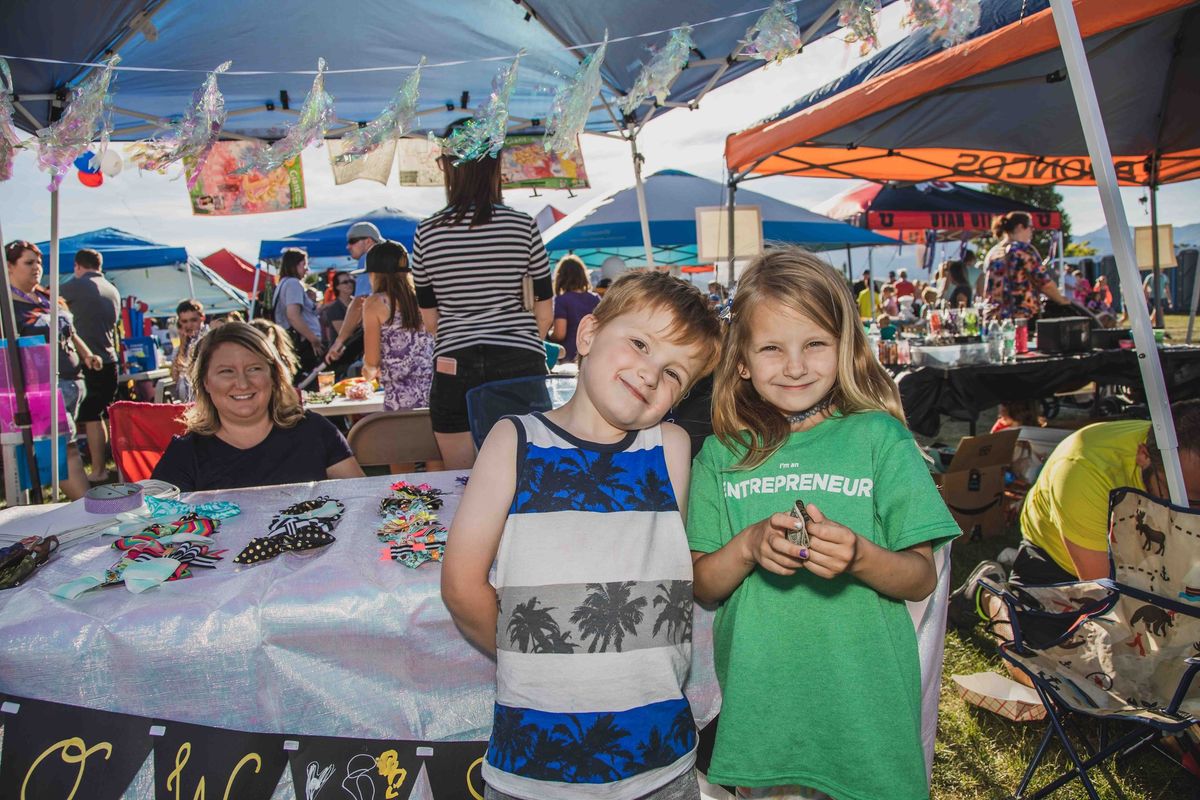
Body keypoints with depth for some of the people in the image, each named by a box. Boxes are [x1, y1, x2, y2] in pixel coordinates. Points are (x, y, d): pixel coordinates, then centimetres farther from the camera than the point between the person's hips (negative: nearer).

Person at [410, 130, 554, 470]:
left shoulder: (426, 232, 2)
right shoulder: (523, 225, 0)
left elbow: (429, 318, 9)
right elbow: (545, 313, 4)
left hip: (454, 368, 1)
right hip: (520, 363, 0)